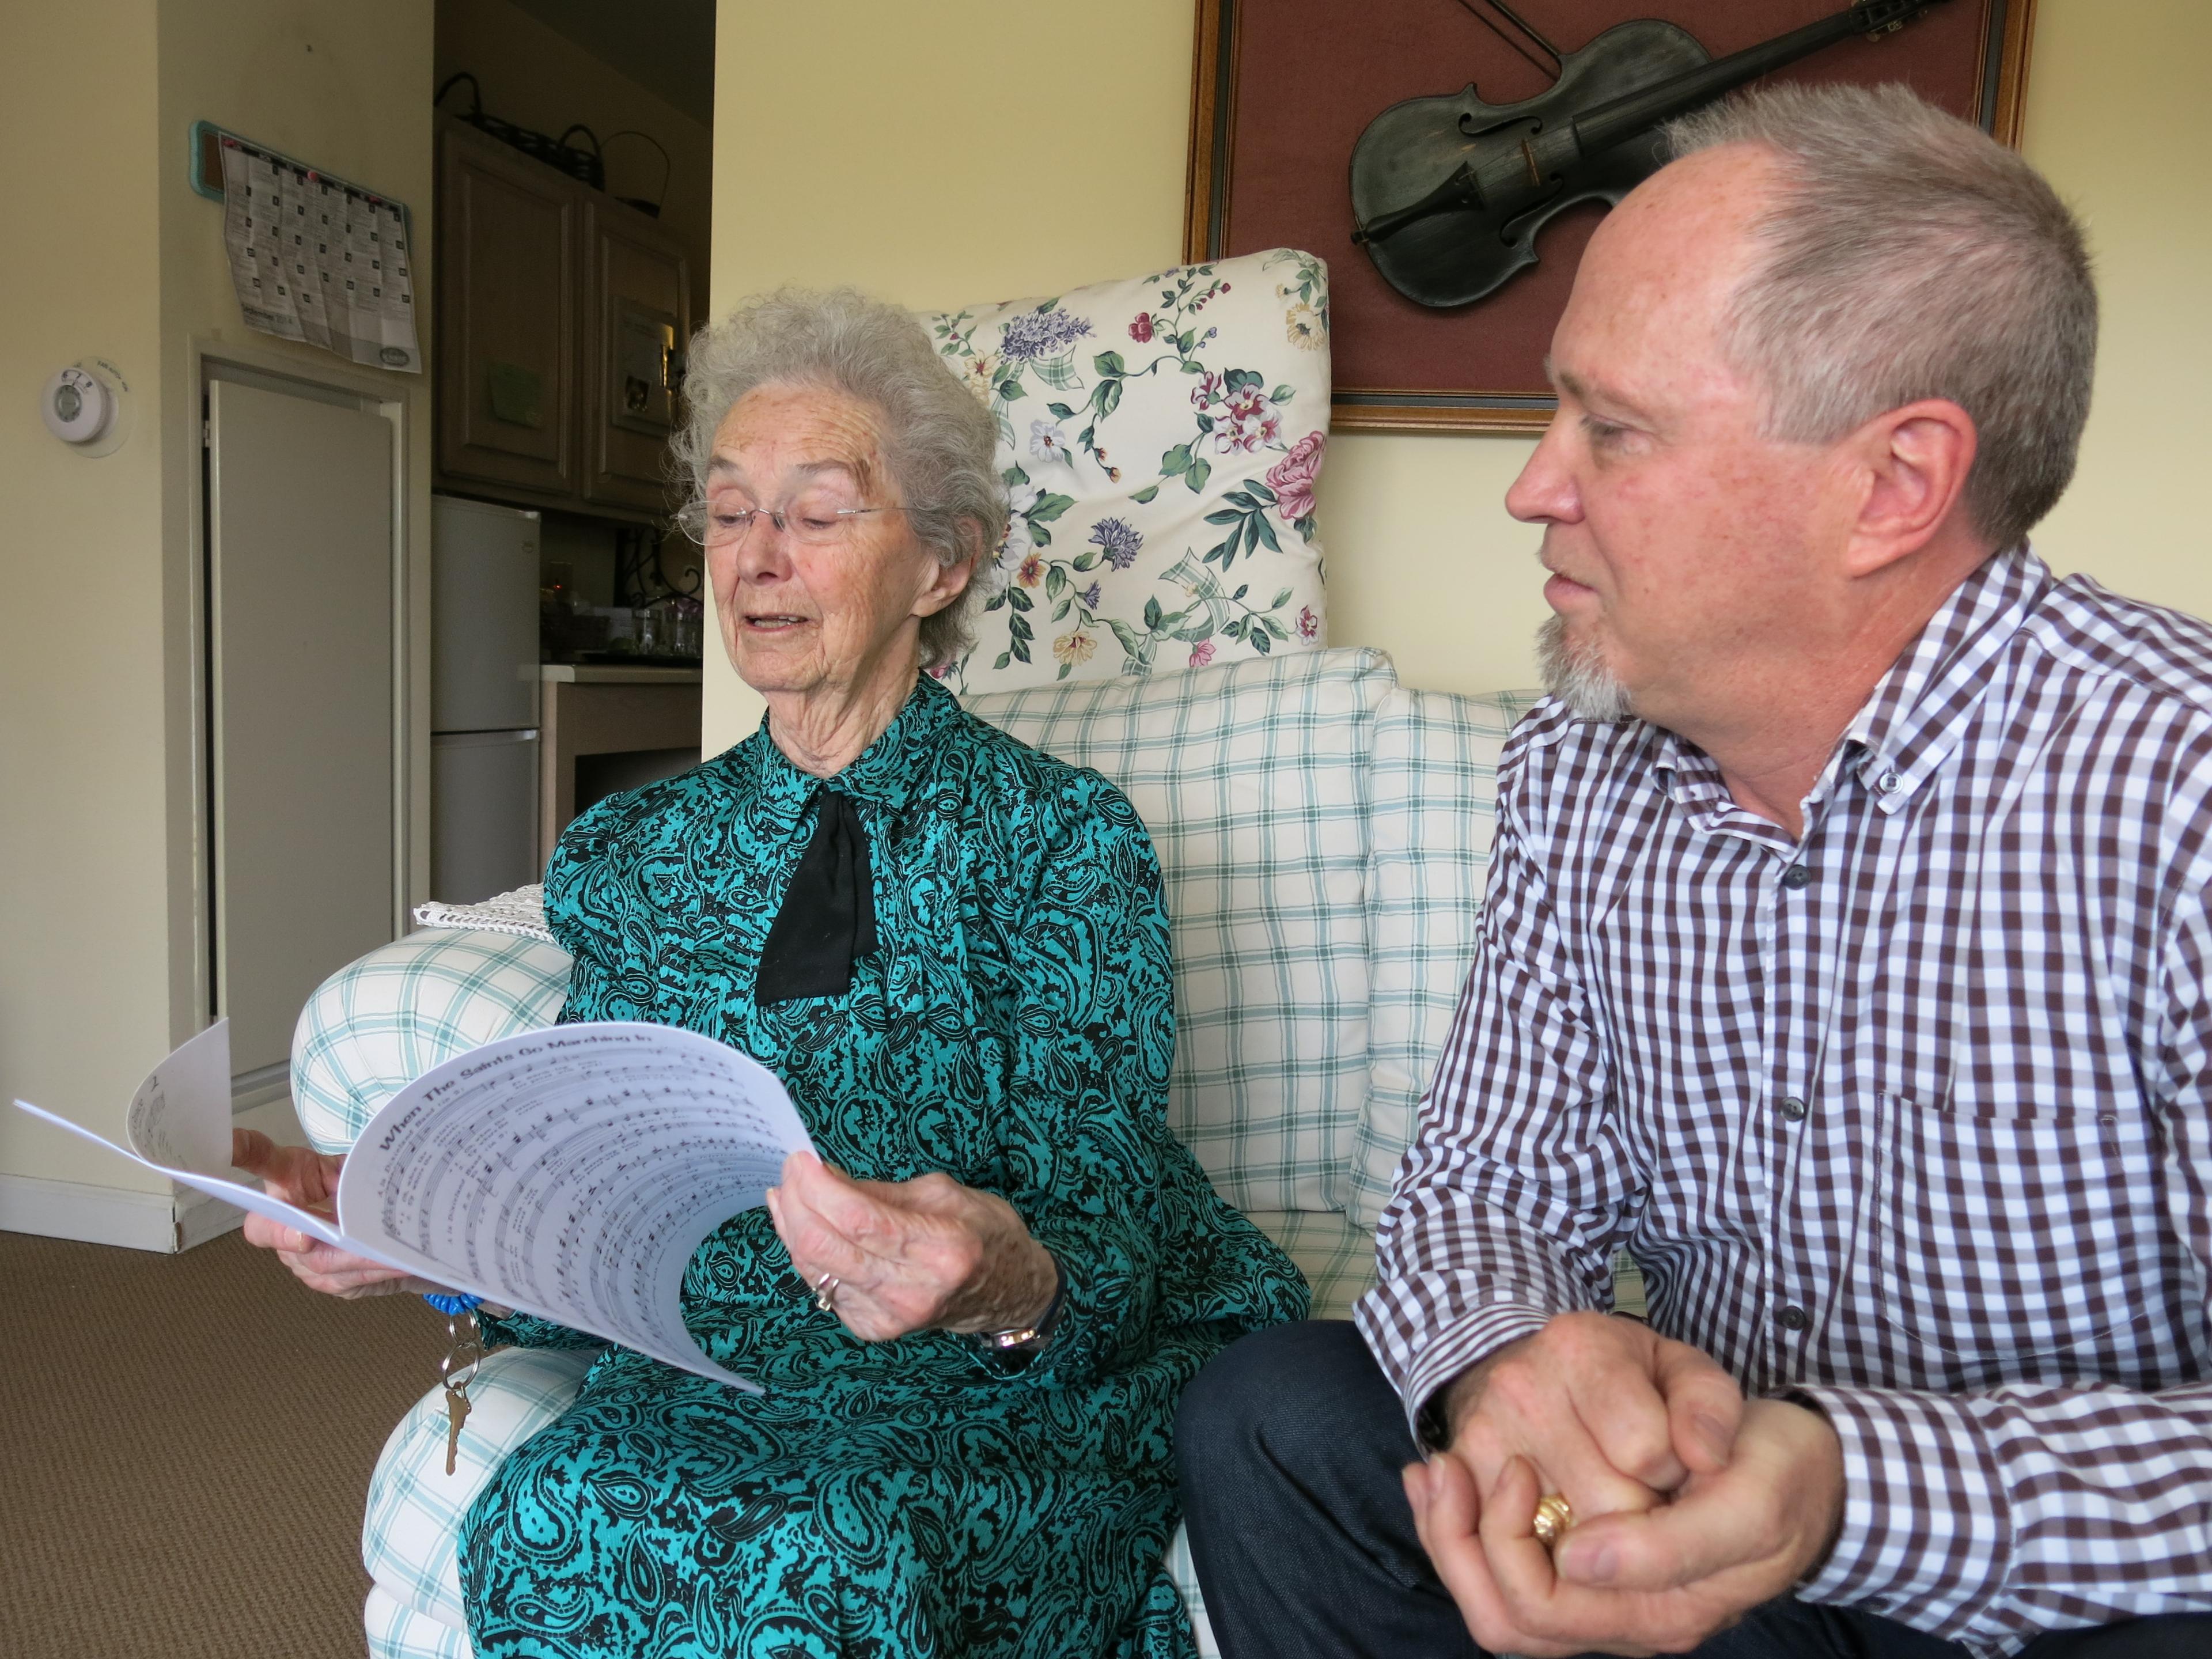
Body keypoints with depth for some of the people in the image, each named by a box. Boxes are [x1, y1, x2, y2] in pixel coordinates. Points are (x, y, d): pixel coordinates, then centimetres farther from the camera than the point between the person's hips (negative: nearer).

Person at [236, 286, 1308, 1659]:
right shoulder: (628, 855, 10)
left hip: (1042, 1382, -3)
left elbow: (1102, 1246, -10)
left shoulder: (1063, 838, -4)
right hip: (730, 1374, 4)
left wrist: (1008, 1285, -33)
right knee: (559, 1519, -27)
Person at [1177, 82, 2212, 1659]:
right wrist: (1497, 1356, -22)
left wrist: (1854, 1497, -39)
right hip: (1694, 1500, 5)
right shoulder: (1574, 775, -4)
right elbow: (1488, 1181, -1)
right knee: (1267, 1417, -14)